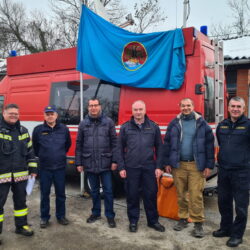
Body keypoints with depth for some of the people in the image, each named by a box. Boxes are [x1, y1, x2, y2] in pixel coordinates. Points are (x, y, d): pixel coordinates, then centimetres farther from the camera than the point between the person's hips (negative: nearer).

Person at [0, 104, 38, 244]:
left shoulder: (23, 131, 9)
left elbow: (30, 151, 13)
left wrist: (33, 169, 10)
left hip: (20, 174, 5)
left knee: (21, 200, 15)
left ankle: (21, 225, 32)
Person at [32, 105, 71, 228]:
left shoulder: (64, 129, 0)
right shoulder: (38, 129, -4)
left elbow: (68, 144, 15)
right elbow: (34, 146, 9)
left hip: (60, 167, 1)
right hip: (44, 167, -1)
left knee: (60, 193, 10)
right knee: (44, 194, 9)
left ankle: (61, 216, 26)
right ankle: (44, 217, 23)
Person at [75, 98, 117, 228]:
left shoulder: (108, 122, -1)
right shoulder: (83, 123, 5)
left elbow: (114, 142, -2)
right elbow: (79, 145, 7)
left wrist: (114, 161, -7)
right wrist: (78, 163, 4)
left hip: (105, 163, -2)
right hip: (89, 164, 2)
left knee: (108, 190, 4)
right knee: (94, 190, 15)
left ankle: (110, 215, 18)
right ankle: (96, 213, 31)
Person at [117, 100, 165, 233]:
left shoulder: (153, 127, 5)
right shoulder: (125, 127, 3)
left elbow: (159, 148, 6)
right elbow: (120, 149, 4)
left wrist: (158, 167, 1)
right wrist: (121, 167, -1)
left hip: (149, 167, 1)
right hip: (131, 168, 0)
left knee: (151, 194, 8)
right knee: (132, 195, 8)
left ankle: (153, 221, 24)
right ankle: (133, 221, 23)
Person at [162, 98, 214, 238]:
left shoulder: (202, 124, 2)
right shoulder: (174, 124, 7)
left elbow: (209, 145, 1)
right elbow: (167, 143, 8)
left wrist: (209, 165, -3)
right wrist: (167, 163, 4)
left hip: (196, 166, -2)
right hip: (178, 165, 2)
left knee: (196, 195, -3)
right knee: (181, 194, 11)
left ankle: (198, 223, 9)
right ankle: (183, 219, 25)